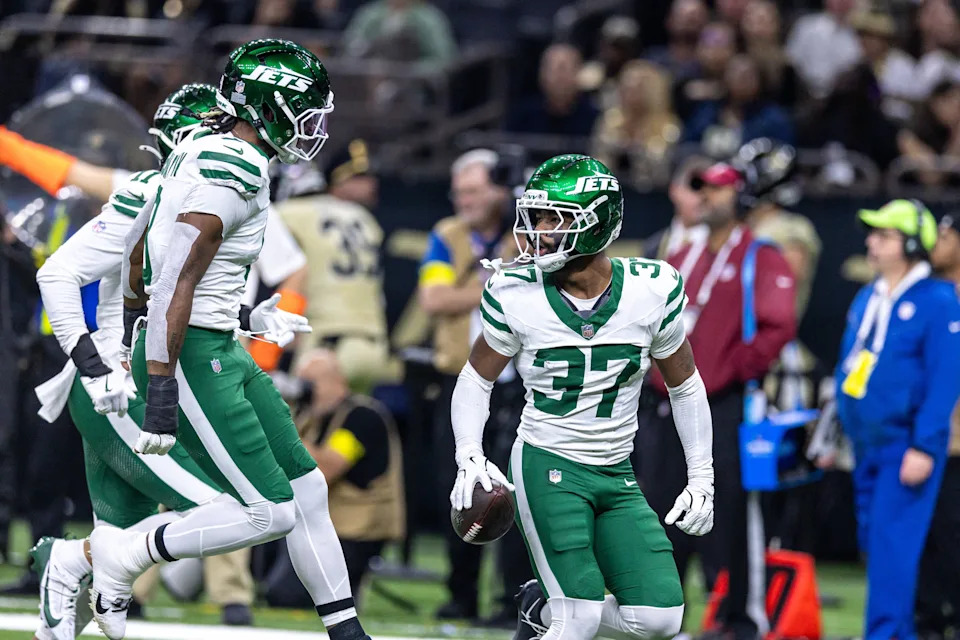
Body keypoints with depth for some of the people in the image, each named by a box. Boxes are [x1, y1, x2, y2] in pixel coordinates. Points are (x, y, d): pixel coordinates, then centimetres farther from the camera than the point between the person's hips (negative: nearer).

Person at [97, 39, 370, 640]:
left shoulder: (203, 152, 9)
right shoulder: (231, 174, -20)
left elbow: (136, 252, 18)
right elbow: (174, 285, -23)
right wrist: (161, 396, -24)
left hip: (222, 350, 10)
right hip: (191, 357, -10)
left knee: (307, 487, 12)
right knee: (271, 513, -7)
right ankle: (125, 556, 5)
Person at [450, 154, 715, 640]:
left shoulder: (652, 290, -8)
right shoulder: (516, 295, -10)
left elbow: (685, 385, 7)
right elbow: (476, 379, 4)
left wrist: (702, 480, 7)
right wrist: (469, 456, -12)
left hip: (617, 475, 3)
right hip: (548, 468, -3)